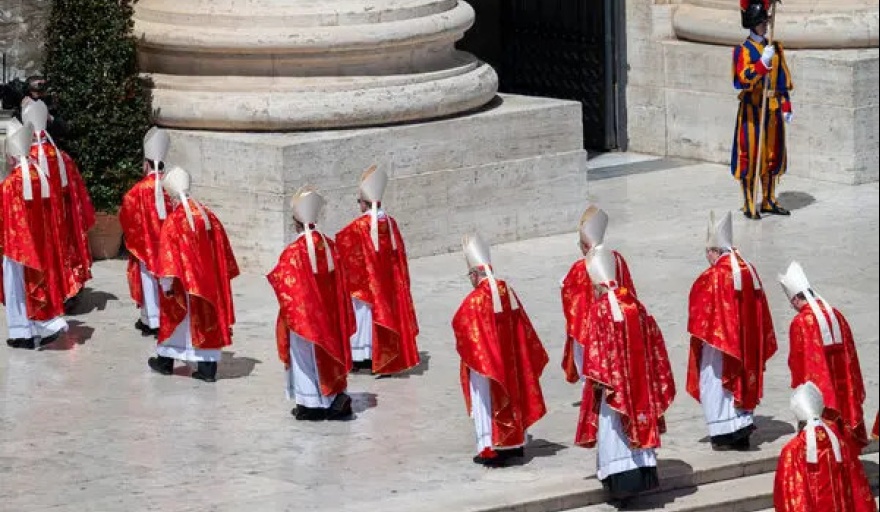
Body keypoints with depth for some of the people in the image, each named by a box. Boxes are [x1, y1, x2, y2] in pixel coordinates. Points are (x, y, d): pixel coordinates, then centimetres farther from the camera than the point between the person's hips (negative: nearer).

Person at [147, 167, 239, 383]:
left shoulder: (173, 220, -15)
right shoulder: (208, 215, 2)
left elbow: (168, 252, -19)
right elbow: (222, 249, 8)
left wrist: (166, 283, -14)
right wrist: (223, 274, 17)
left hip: (184, 280, -5)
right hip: (208, 280, 5)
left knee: (175, 316, 11)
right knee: (207, 316, 8)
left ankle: (165, 361, 26)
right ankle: (208, 367, 6)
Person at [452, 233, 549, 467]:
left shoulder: (475, 300, -21)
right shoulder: (507, 292, -1)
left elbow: (460, 325, -12)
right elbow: (523, 327, 6)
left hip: (483, 360, -6)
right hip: (510, 361, 6)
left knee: (487, 402, 2)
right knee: (512, 396, 18)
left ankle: (491, 449, 2)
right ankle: (515, 443, 28)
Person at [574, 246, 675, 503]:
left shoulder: (598, 309, -11)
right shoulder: (635, 305, 6)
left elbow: (595, 347, -15)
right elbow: (653, 340, 10)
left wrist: (596, 378, -12)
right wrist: (653, 378, 16)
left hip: (613, 381, -6)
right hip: (639, 380, 6)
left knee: (614, 427, -3)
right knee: (639, 421, 13)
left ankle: (622, 481, -9)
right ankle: (643, 474, 14)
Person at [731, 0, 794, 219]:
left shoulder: (775, 48, 10)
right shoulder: (743, 50, -8)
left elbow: (783, 79, 15)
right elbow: (744, 78, -23)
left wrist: (786, 107, 12)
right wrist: (763, 62, -35)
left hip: (773, 110, 6)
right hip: (752, 111, -6)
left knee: (773, 156, 11)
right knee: (750, 156, -3)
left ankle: (769, 201, 22)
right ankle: (749, 205, 1)